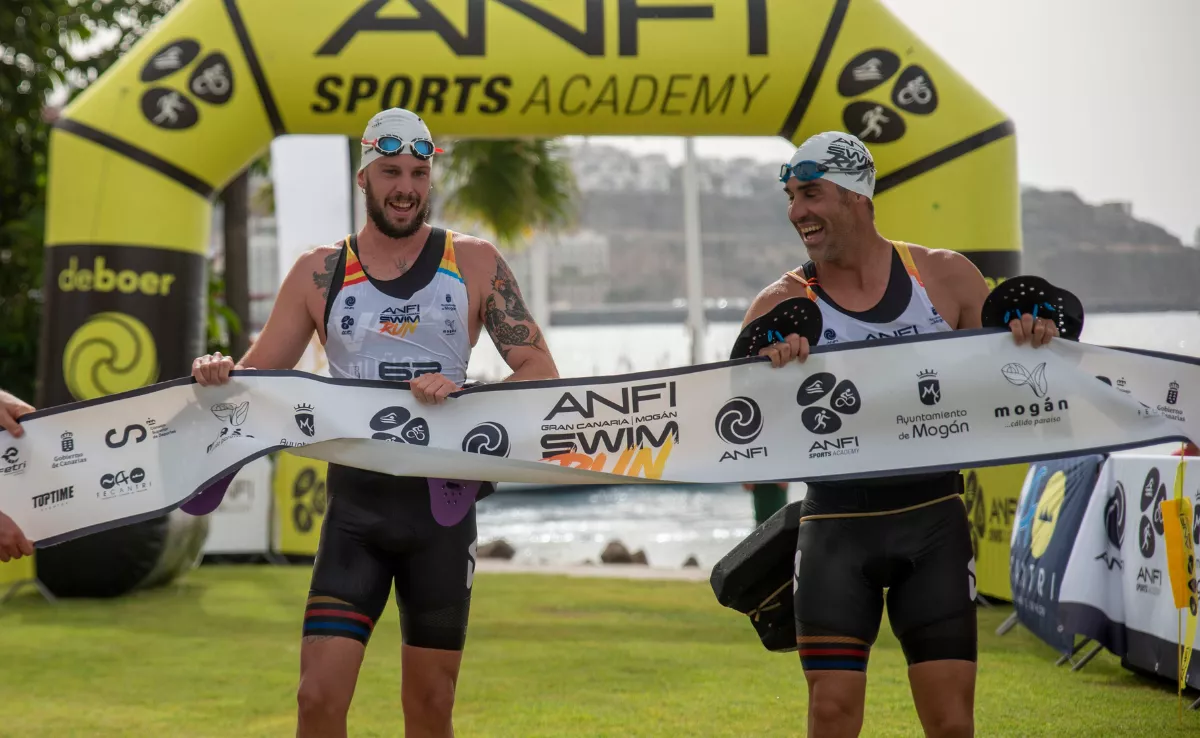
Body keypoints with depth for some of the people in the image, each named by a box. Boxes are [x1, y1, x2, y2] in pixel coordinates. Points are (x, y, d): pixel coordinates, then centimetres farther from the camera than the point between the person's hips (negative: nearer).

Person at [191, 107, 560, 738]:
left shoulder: (474, 263, 3)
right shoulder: (319, 272, 5)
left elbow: (539, 372, -1)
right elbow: (259, 374, 9)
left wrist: (464, 393, -19)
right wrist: (220, 373, -14)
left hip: (442, 501, 0)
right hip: (356, 501, 0)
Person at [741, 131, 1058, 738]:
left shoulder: (947, 277, 4)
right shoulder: (782, 306, 0)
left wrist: (1033, 340, -8)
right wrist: (767, 367, -26)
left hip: (933, 516, 1)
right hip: (837, 523, -1)